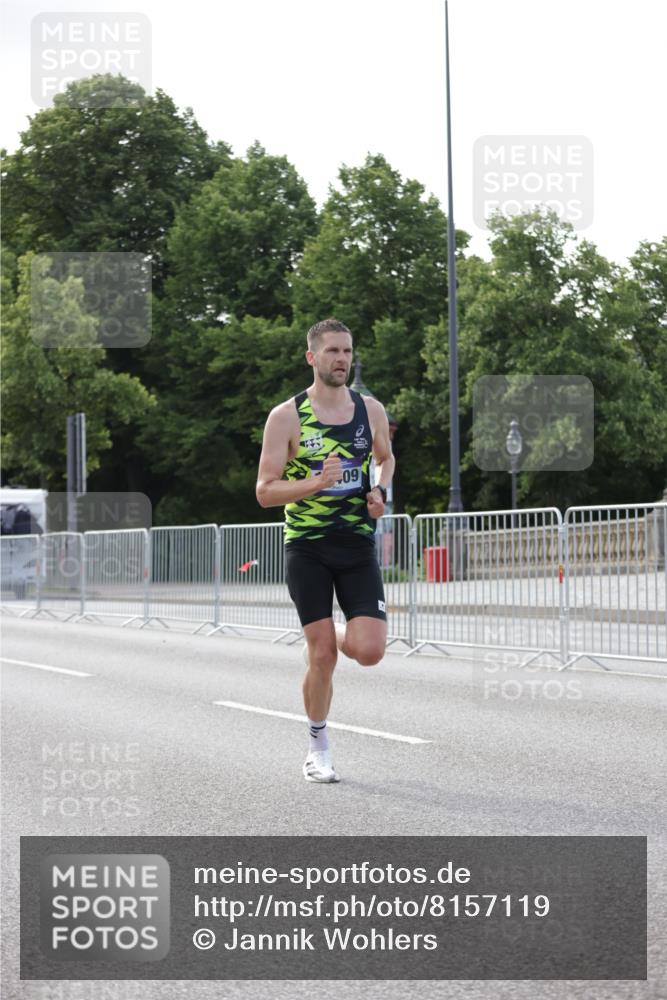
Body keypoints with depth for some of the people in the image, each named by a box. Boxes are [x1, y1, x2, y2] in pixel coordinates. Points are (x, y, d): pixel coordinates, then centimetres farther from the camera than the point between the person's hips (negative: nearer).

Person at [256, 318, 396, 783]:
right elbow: (265, 491, -6)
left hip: (358, 544, 2)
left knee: (369, 652, -11)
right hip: (307, 547, -2)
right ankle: (318, 745, 19)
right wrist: (317, 483, -22)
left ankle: (341, 637, 26)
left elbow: (385, 457, 25)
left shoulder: (371, 410, 5)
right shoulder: (286, 416, -5)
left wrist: (380, 491, 4)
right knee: (321, 657, -3)